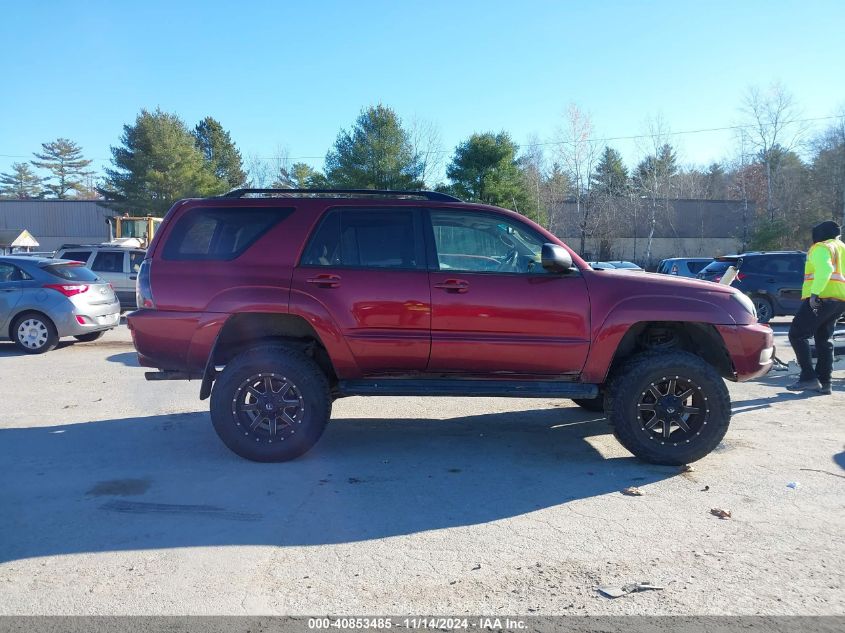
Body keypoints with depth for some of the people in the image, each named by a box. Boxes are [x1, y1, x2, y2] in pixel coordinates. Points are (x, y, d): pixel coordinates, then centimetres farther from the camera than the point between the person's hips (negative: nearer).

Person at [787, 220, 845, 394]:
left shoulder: (821, 248, -4)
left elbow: (825, 269, -22)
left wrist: (815, 293, -29)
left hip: (821, 298, -9)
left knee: (797, 335, -6)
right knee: (824, 339, 13)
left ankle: (809, 378, -13)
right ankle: (824, 382, 12)